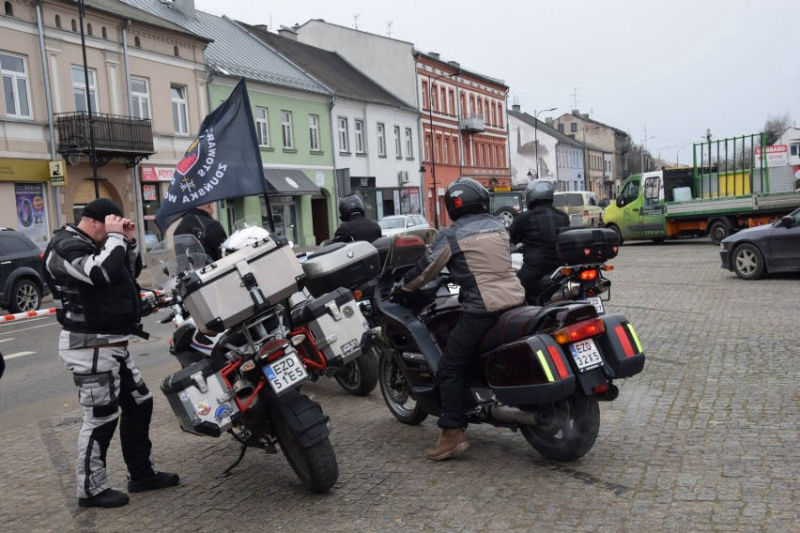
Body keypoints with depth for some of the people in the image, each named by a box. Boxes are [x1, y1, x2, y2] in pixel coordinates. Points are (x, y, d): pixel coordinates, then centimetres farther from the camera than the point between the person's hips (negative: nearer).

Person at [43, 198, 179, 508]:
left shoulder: (94, 246, 16)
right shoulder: (66, 247, -15)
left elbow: (132, 272, 22)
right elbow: (101, 273, -32)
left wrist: (128, 241, 8)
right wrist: (115, 237, -20)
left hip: (112, 345, 11)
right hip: (90, 348, -11)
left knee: (139, 404, 14)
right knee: (101, 418, -3)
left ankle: (142, 474, 25)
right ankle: (91, 489, 12)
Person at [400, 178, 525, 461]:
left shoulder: (450, 236, -4)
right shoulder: (498, 226, 14)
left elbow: (426, 270, 1)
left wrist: (402, 286, 20)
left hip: (482, 309, -7)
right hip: (515, 299, 7)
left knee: (450, 369, 0)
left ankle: (453, 434, -2)